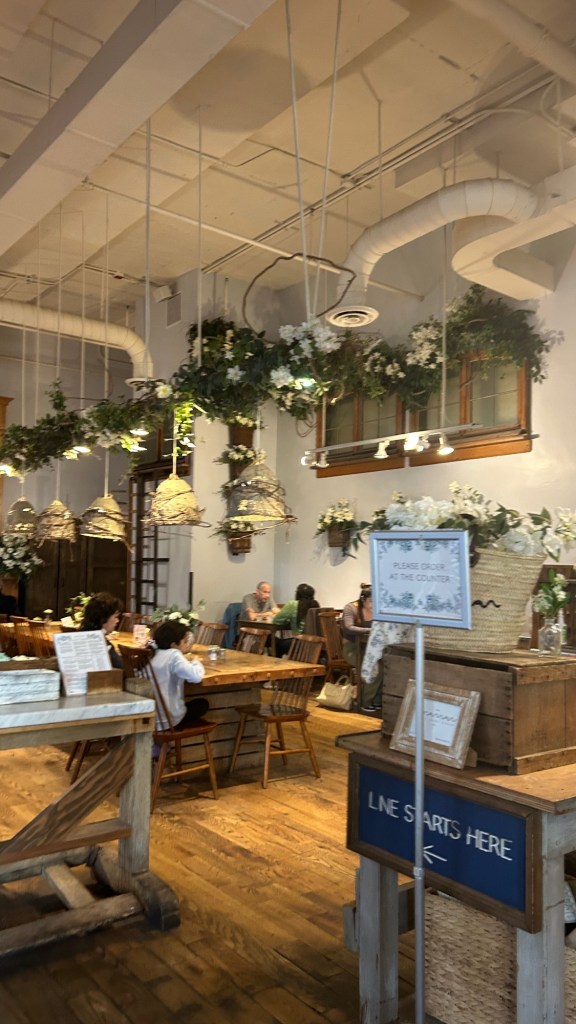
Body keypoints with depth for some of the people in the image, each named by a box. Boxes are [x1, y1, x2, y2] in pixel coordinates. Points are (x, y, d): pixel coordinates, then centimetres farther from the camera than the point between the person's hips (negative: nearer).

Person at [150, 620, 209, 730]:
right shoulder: (173, 655, -18)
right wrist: (196, 662, -8)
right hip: (168, 720, -7)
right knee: (202, 703, 21)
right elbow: (196, 676, -28)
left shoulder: (156, 653, 5)